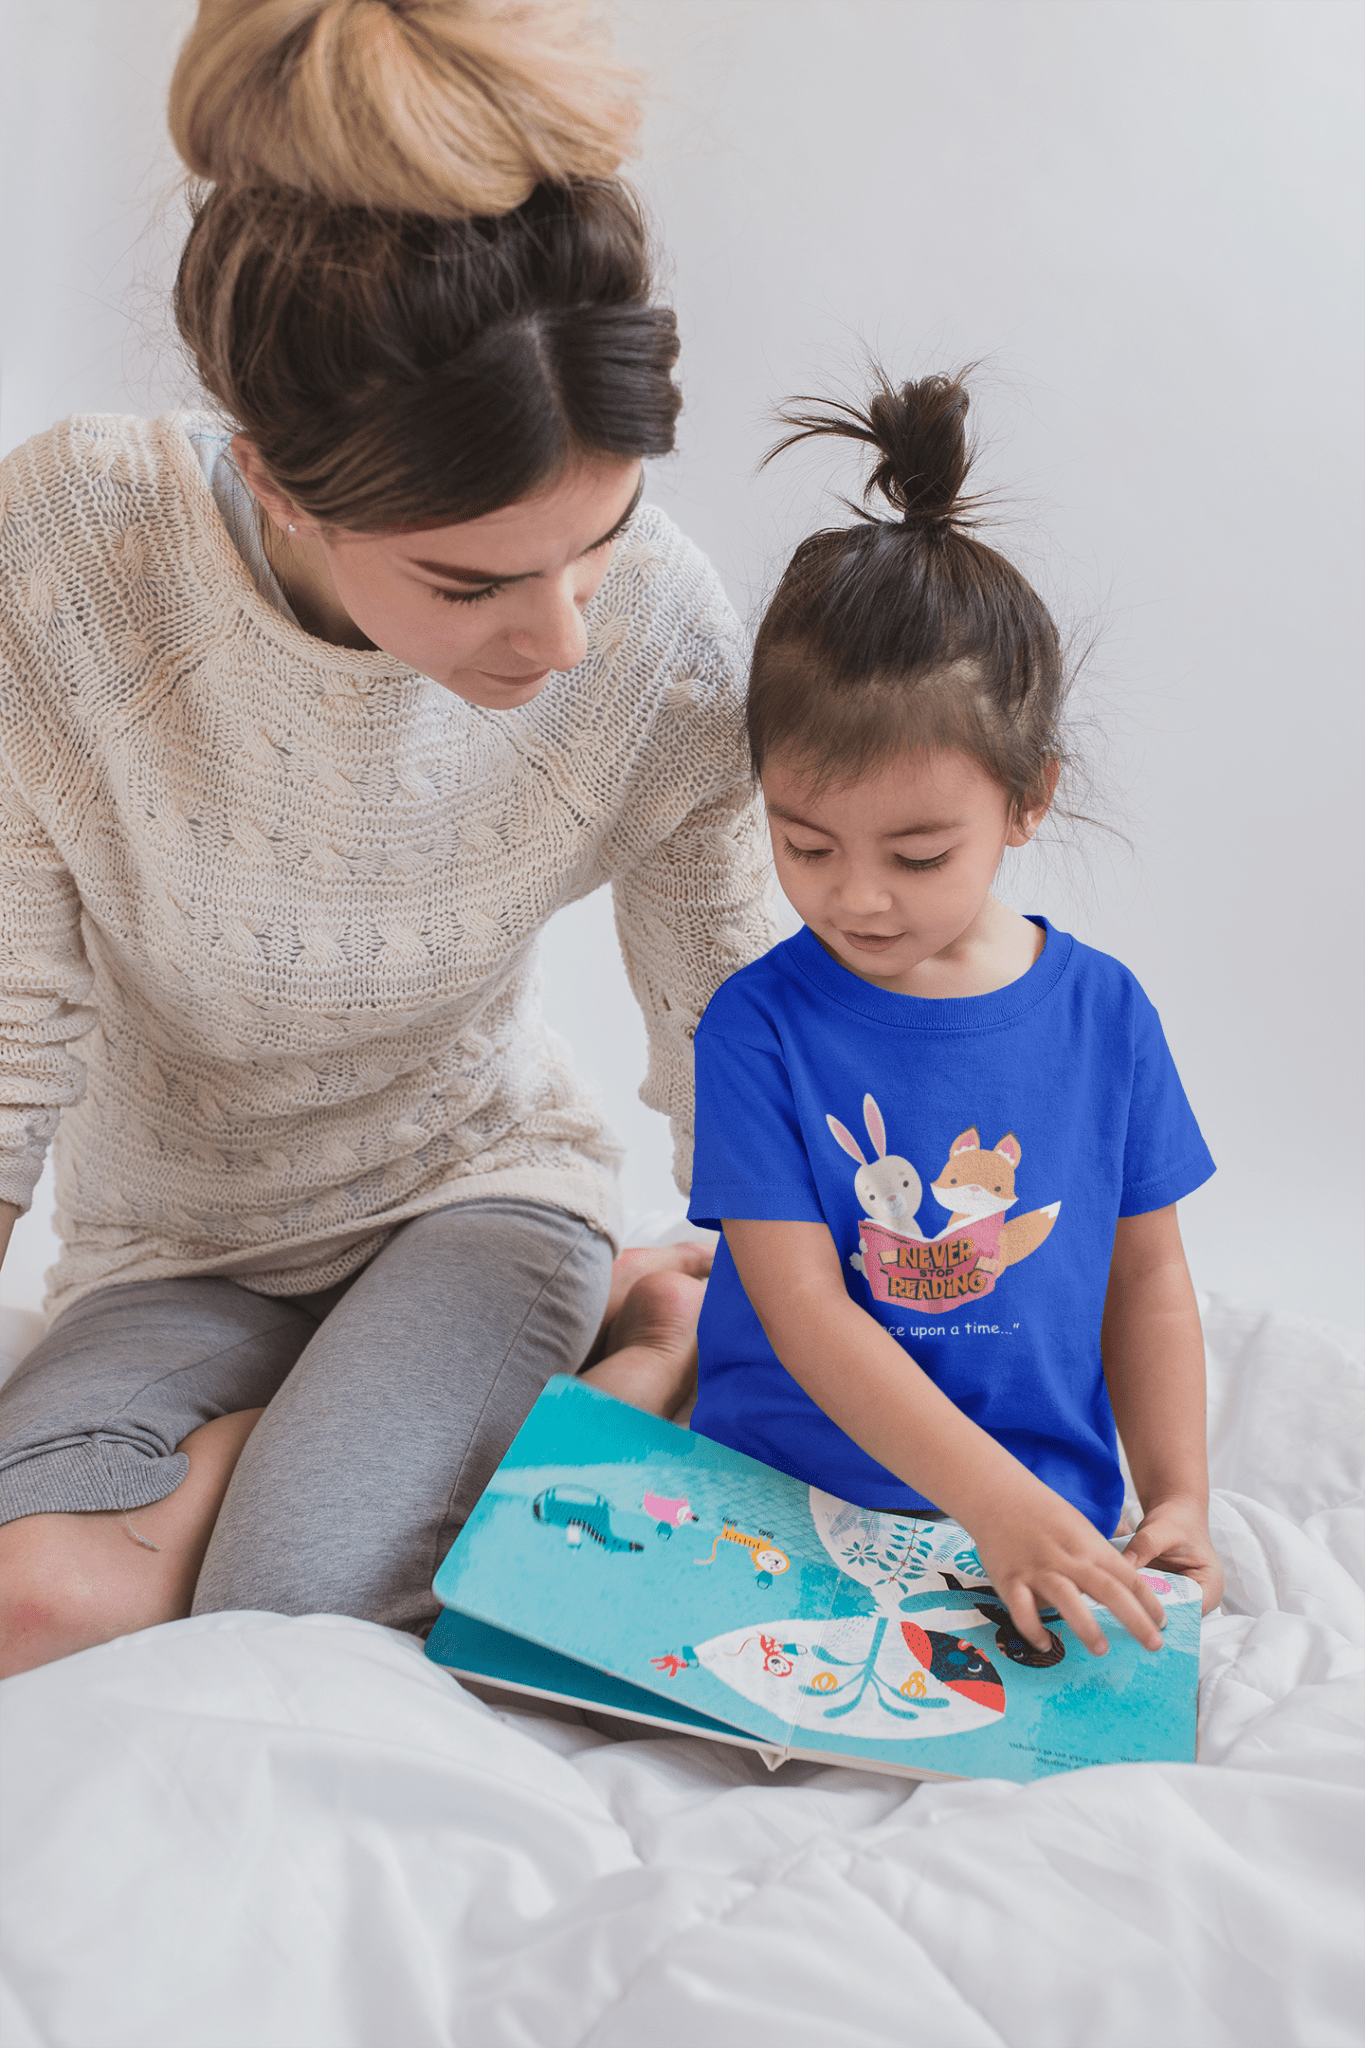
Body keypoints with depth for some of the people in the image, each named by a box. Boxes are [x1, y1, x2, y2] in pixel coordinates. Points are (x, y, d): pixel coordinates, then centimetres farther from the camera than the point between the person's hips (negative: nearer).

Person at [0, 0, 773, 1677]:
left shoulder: (659, 629, -20)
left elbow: (720, 1006, -4)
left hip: (478, 1183, -1)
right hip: (178, 1249, 2)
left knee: (293, 1605, -26)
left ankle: (650, 1343, 2)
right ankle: (591, 1324, -5)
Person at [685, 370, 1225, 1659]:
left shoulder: (1103, 1011, 1)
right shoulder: (759, 1025, -8)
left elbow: (1147, 1279, 10)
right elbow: (804, 1310, -13)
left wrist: (1177, 1501, 2)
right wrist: (995, 1498, -20)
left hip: (1051, 1517, 2)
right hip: (780, 1497, -1)